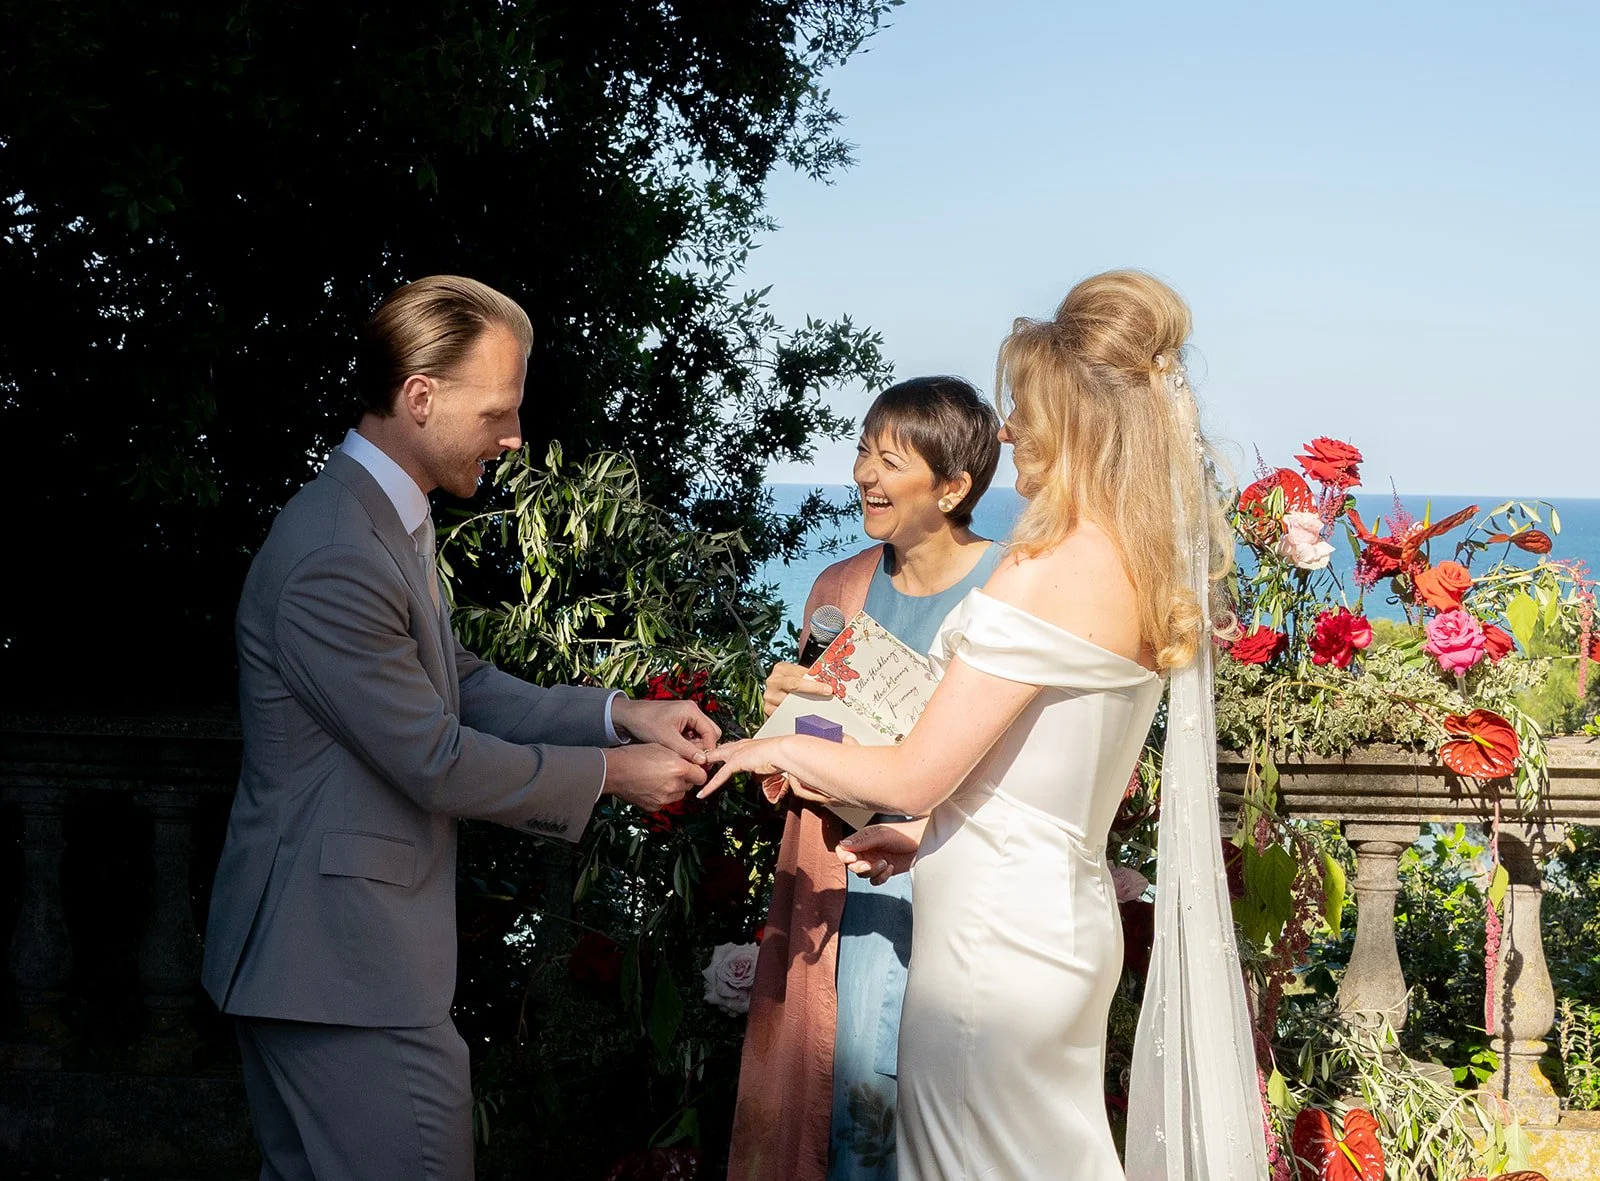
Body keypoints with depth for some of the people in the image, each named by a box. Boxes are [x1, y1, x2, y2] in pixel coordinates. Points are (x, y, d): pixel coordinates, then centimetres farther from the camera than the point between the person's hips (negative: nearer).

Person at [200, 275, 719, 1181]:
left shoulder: (386, 518, 9)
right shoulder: (336, 558, -24)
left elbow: (459, 684, 15)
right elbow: (438, 761, -20)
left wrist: (619, 714, 3)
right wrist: (614, 772, -9)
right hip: (349, 964, -11)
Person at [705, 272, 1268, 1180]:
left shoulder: (1050, 576, -21)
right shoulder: (1147, 575, 5)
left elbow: (914, 776, -17)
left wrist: (781, 750, -1)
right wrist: (929, 838, 18)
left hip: (998, 937, -9)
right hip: (1070, 921, 9)